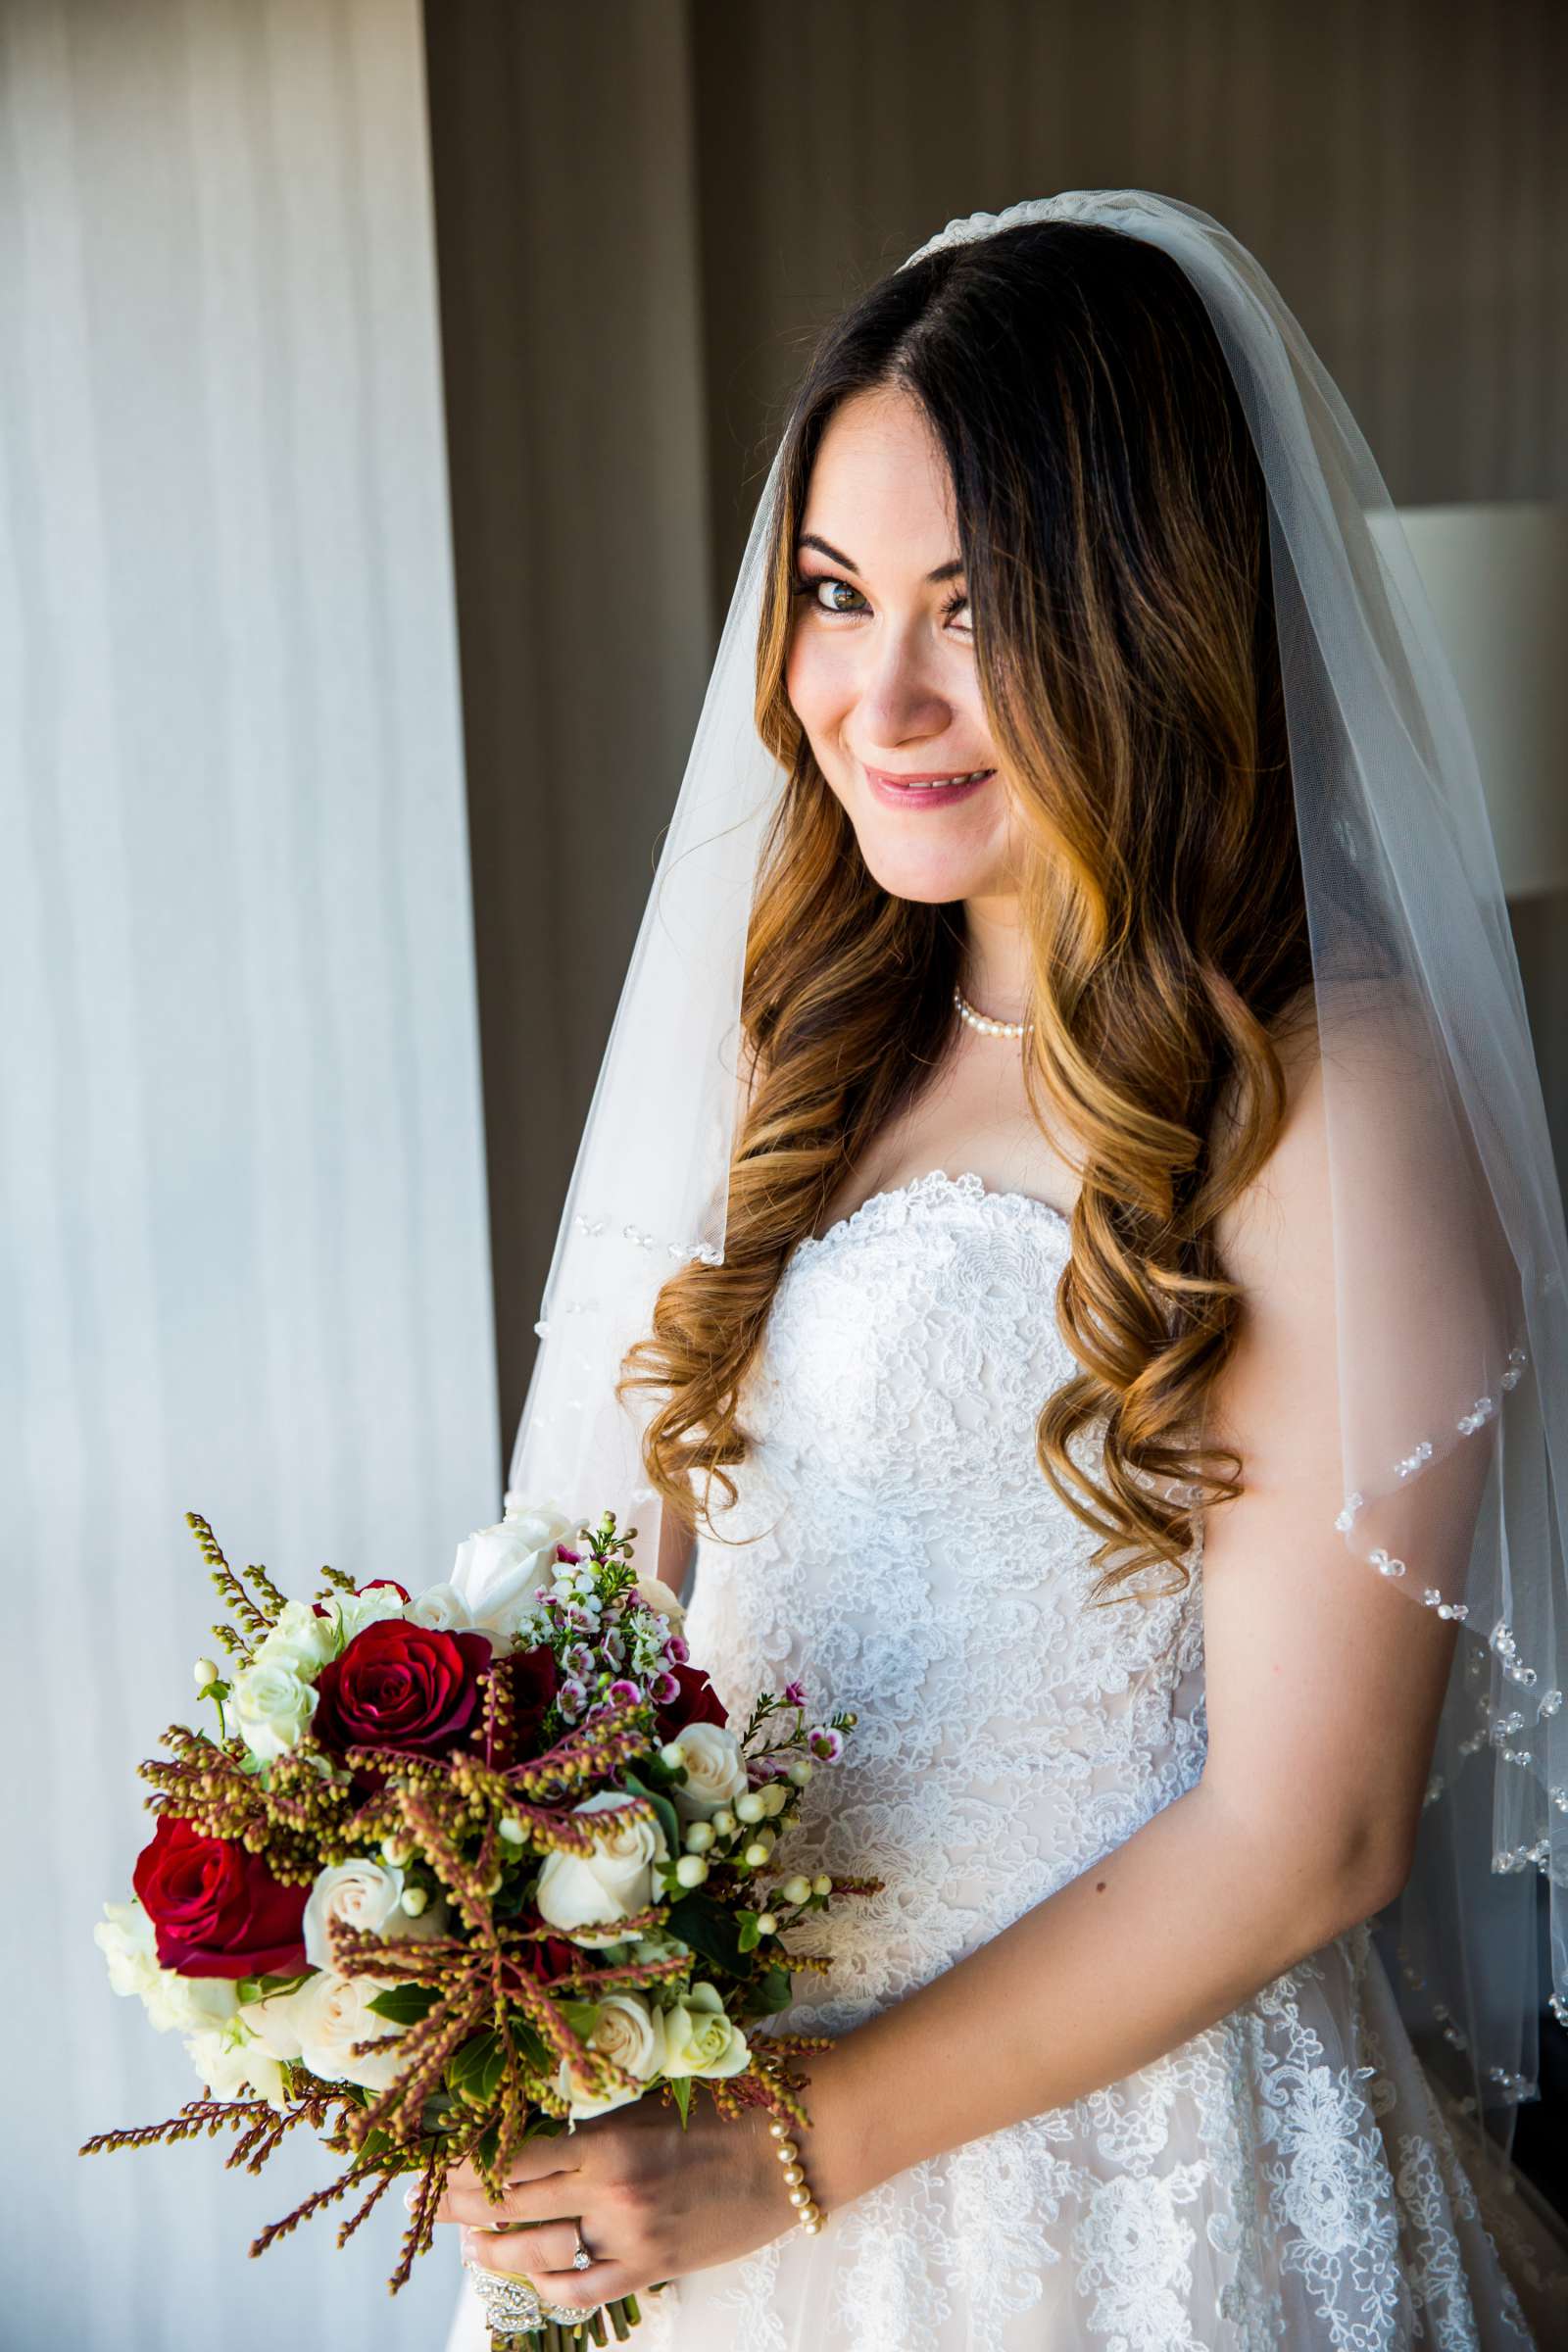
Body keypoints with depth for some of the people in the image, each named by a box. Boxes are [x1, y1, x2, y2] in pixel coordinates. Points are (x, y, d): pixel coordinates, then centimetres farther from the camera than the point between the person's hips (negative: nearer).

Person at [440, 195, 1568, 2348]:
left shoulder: (1321, 1105, -20)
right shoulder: (841, 1031, 1)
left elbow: (1305, 1838, -19)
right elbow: (712, 1534, 7)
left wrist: (800, 2143, -16)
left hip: (1131, 2169, -6)